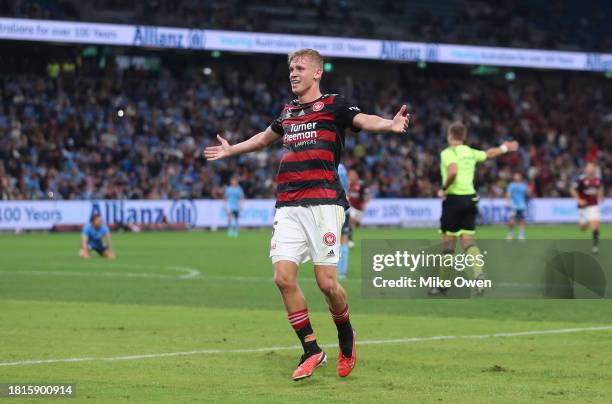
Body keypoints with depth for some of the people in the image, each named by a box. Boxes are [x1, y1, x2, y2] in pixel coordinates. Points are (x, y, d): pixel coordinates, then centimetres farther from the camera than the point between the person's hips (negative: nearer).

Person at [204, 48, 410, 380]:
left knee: (326, 282, -10)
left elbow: (364, 121, -15)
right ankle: (311, 350, 5)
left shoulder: (333, 104, 3)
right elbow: (265, 137, 41)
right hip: (287, 207, 6)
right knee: (283, 277, -7)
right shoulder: (288, 111, 21)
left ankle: (345, 335, 20)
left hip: (323, 203, -6)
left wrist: (390, 124, -37)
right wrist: (231, 150, 54)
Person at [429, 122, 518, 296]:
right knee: (468, 240, 4)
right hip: (470, 198, 6)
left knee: (448, 242, 2)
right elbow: (488, 153, 30)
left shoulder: (448, 153, -9)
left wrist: (443, 188, -14)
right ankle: (478, 272, -22)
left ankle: (443, 284, 9)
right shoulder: (471, 153, 11)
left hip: (454, 199, -6)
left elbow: (453, 171, -28)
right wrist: (505, 148, 48)